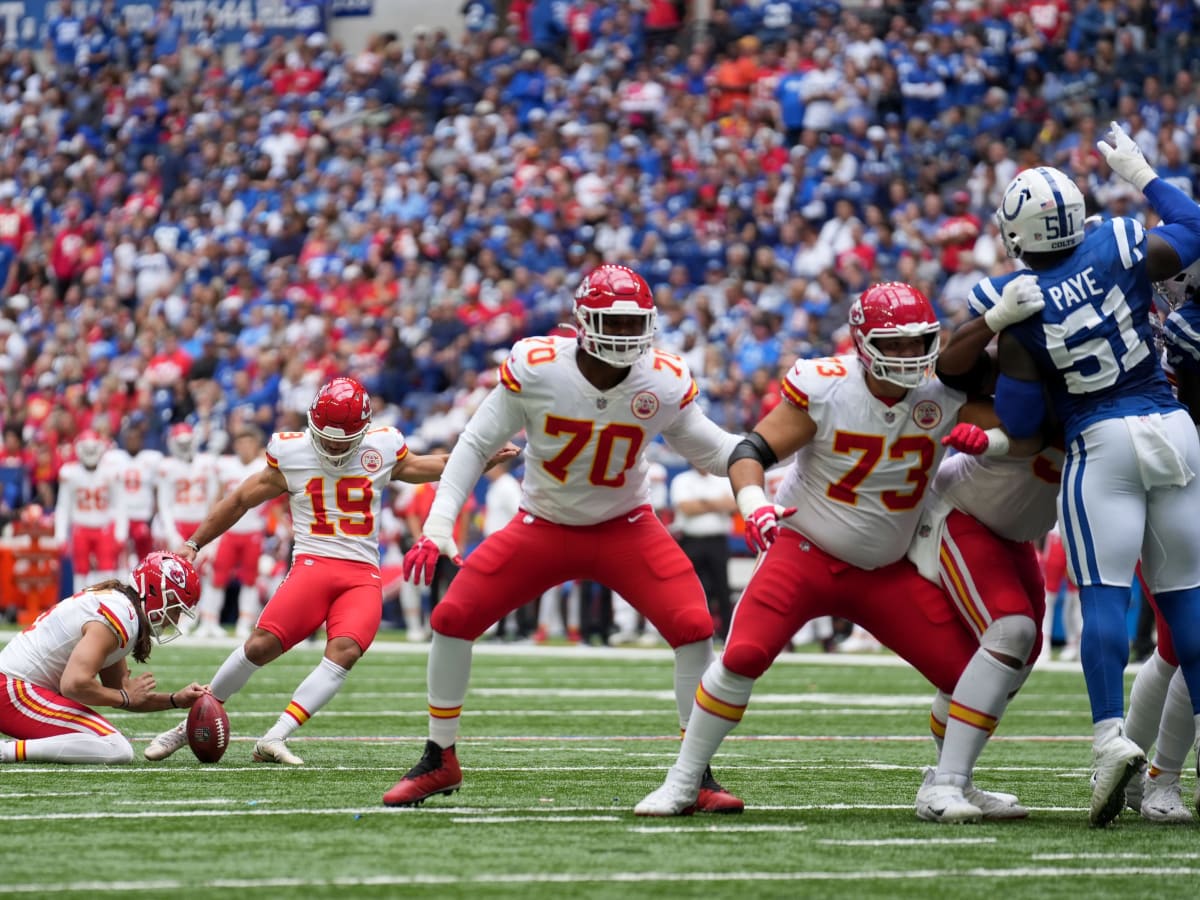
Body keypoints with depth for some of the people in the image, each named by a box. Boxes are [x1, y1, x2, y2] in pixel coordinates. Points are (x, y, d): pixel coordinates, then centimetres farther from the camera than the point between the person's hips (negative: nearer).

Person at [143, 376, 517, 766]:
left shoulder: (382, 449, 8)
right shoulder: (291, 455, 3)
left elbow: (422, 467, 28)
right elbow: (240, 501, 13)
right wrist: (193, 545, 13)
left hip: (364, 575, 2)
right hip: (314, 563, -1)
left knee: (344, 651, -25)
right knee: (261, 645, -19)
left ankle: (274, 740, -27)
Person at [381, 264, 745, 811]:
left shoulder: (665, 384, -16)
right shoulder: (535, 369, -21)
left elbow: (712, 451, -1)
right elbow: (476, 444, -11)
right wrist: (437, 527, -19)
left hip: (625, 528, 0)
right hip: (544, 527, 0)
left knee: (693, 627, -20)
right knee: (452, 618, -8)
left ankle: (699, 774, -6)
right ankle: (440, 761, 12)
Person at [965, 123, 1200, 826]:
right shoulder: (1116, 251, -3)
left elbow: (1020, 419, -5)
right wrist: (1140, 173, 26)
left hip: (1104, 444, -3)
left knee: (1105, 594, -6)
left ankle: (1112, 735, -23)